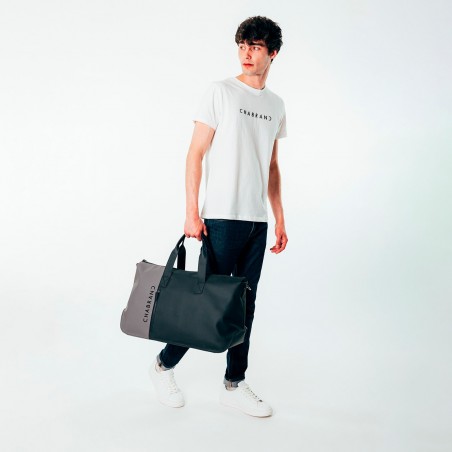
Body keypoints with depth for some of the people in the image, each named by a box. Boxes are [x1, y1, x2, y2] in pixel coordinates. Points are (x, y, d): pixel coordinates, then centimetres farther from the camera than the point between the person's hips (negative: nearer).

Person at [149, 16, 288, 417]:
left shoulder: (276, 105, 15)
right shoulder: (221, 92, -2)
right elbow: (195, 154, -5)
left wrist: (280, 219, 14)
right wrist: (192, 213, -12)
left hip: (257, 220, 6)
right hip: (221, 217, -5)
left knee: (245, 303, 9)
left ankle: (234, 384, 21)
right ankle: (164, 365, 20)